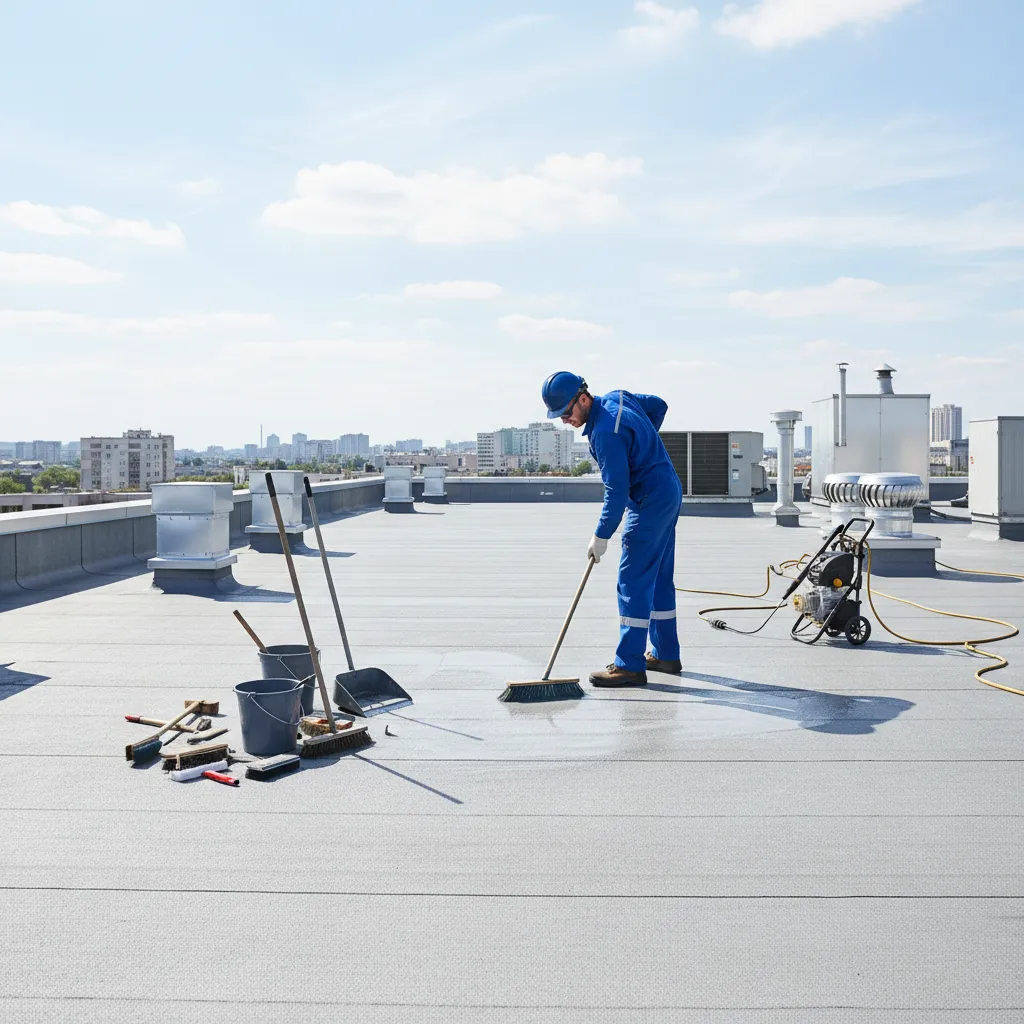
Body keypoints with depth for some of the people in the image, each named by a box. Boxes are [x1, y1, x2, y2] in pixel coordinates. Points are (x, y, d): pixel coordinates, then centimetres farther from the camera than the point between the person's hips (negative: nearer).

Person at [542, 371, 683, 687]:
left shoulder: (605, 432, -25)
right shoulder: (616, 397, 4)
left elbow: (617, 490, -25)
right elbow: (659, 405, 21)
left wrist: (601, 536, -18)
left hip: (649, 503, -11)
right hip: (669, 495, 11)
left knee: (633, 581, -10)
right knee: (659, 578, 16)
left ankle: (630, 665, -9)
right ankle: (666, 655, 24)